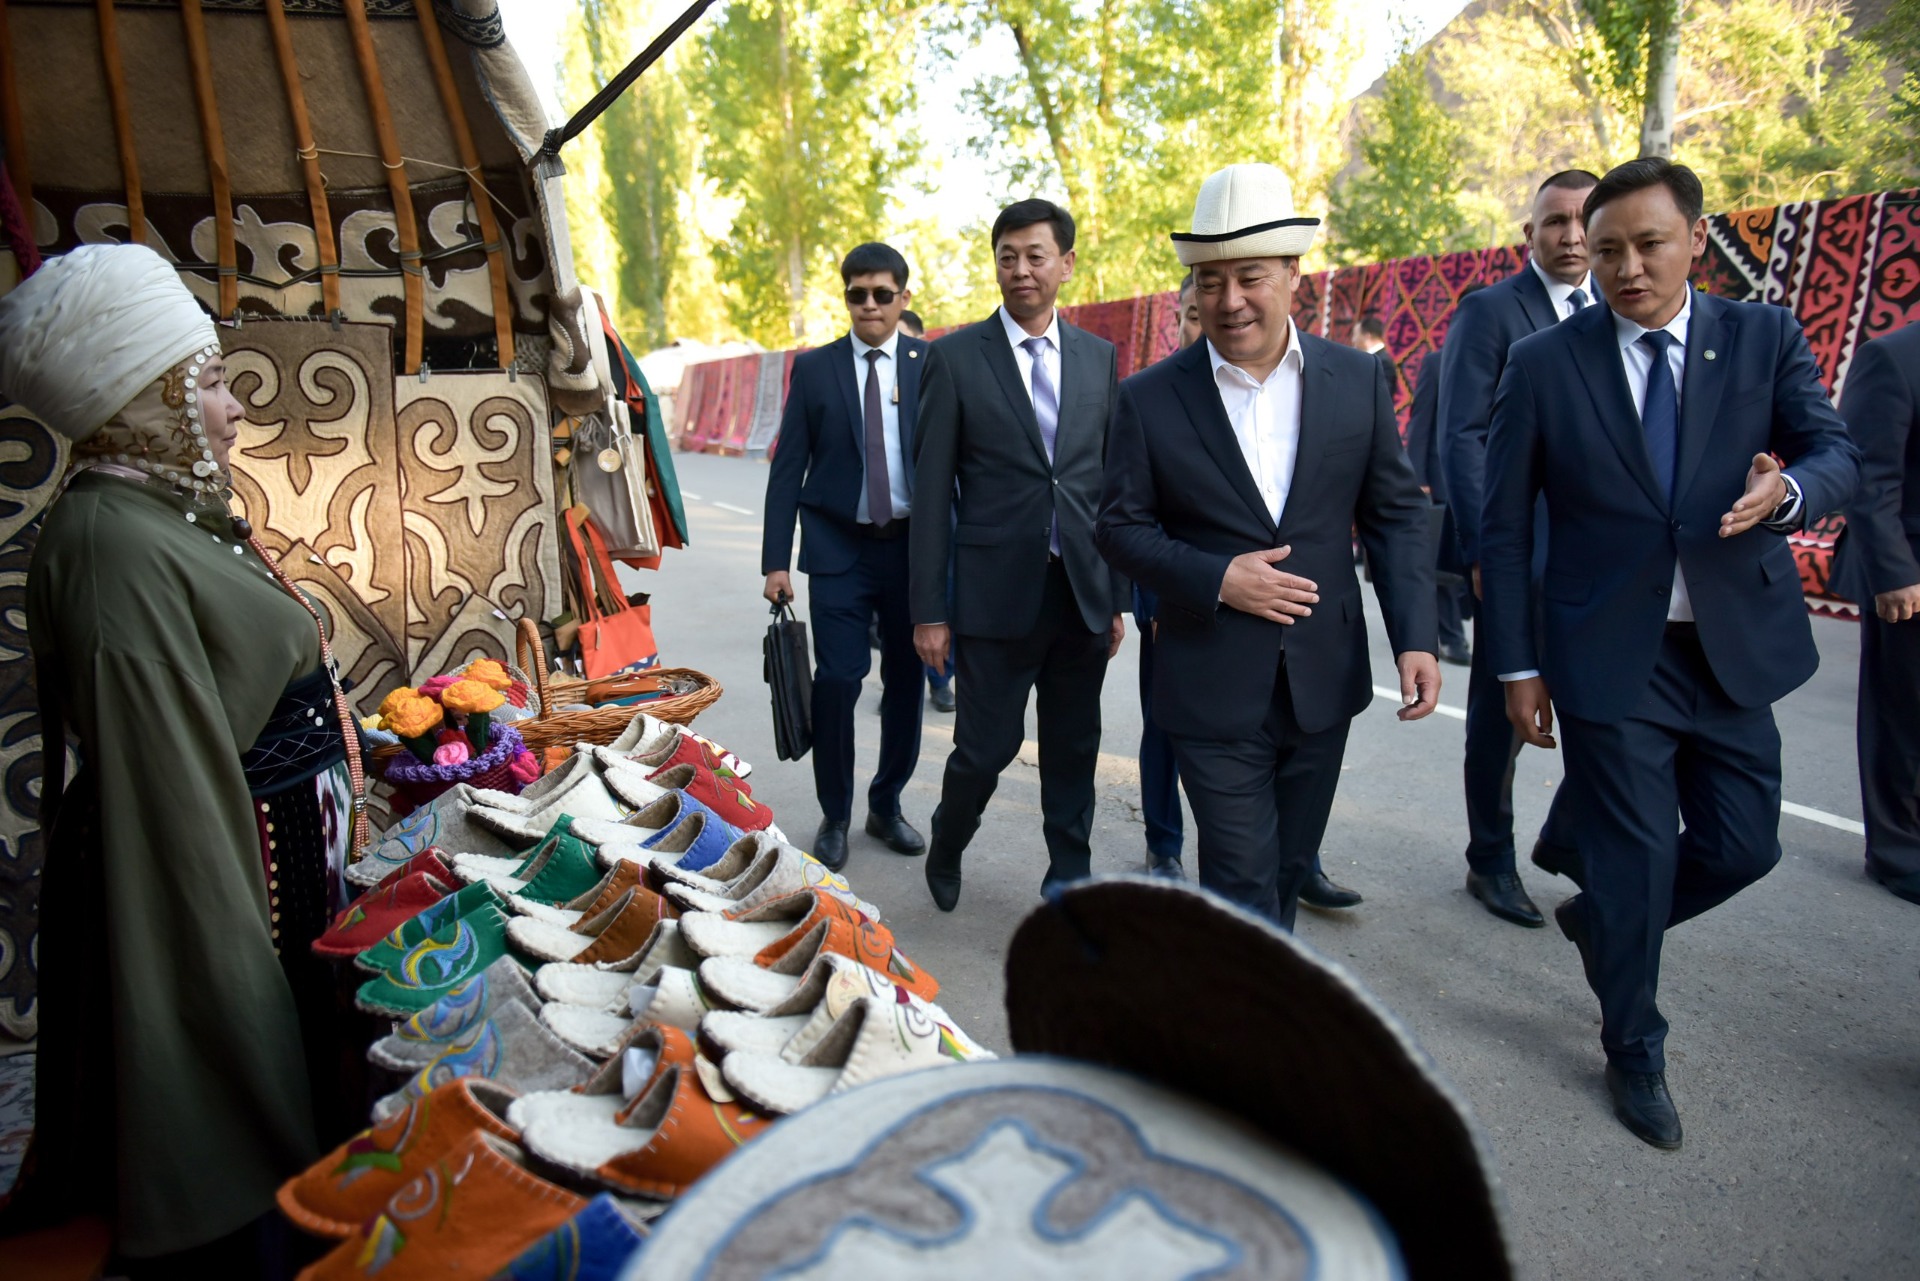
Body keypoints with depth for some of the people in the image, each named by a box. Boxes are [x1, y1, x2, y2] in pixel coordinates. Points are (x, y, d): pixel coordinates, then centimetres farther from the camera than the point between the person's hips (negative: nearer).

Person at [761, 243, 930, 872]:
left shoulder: (932, 364, 3)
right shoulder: (814, 368, 4)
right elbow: (788, 468, 2)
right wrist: (776, 560, -4)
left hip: (914, 544, 1)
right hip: (839, 548, -1)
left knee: (905, 682, 9)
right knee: (836, 682, -7)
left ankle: (886, 807, 28)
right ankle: (834, 817, 13)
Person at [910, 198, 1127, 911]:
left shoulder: (1099, 357, 10)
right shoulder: (955, 357, -1)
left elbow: (1110, 484, 12)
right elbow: (932, 490, -3)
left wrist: (1117, 597, 9)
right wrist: (928, 610, -6)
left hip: (1082, 592, 3)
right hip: (996, 592, -3)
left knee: (1074, 750, 11)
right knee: (986, 747, 2)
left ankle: (1070, 878, 30)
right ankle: (946, 845, 33)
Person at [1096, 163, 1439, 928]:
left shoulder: (1357, 379, 0)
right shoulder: (1150, 398, -6)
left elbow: (1396, 513, 3)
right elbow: (1121, 527, -3)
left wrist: (1415, 637, -7)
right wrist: (1215, 579, -18)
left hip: (1324, 683, 3)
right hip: (1213, 689, -3)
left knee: (1290, 867, 19)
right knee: (1243, 880, 1)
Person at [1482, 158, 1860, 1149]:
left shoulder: (1765, 339, 3)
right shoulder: (1545, 363, -4)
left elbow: (1837, 453, -5)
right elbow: (1502, 527, -3)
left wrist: (1788, 489, -30)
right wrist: (1517, 666, -6)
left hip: (1734, 647, 3)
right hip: (1609, 654, -3)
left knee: (1743, 845, 10)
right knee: (1637, 859, 3)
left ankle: (1601, 919, 41)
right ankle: (1634, 1055, 27)